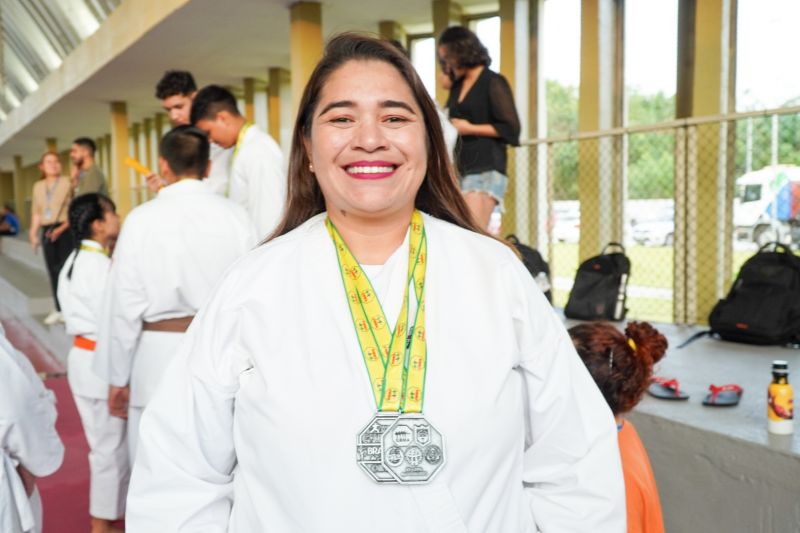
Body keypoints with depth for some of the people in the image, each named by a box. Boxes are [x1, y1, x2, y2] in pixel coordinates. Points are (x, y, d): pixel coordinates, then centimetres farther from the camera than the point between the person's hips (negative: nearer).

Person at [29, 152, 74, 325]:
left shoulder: (67, 183, -2)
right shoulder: (38, 186, 14)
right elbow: (36, 212, 16)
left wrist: (61, 228, -13)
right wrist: (33, 233, 9)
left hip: (65, 230, -5)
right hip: (47, 231, 5)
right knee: (53, 270, 7)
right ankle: (59, 309, 14)